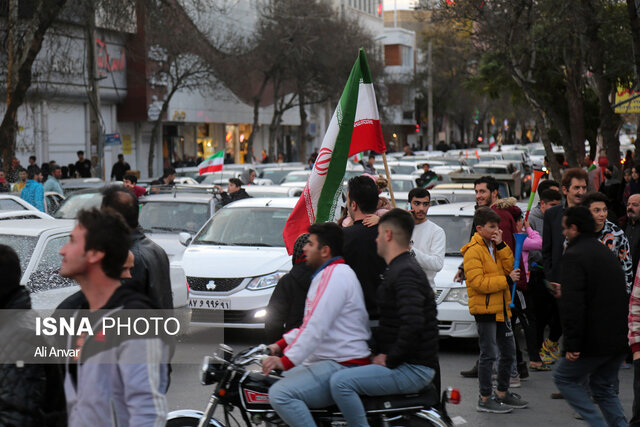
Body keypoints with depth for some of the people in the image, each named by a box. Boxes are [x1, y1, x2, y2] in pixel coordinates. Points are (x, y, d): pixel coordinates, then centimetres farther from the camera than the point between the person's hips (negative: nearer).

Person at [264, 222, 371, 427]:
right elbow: (310, 323, 27)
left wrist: (286, 360, -25)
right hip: (326, 360, 11)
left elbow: (317, 328, -23)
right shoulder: (330, 273, 21)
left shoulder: (334, 275, -14)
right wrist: (281, 345, 20)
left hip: (342, 365, -11)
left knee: (280, 393, -25)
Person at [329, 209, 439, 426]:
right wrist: (378, 352, 12)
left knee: (341, 382, -23)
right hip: (408, 365, 11)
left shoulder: (405, 272, -16)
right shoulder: (399, 268, 19)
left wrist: (390, 360, -18)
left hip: (413, 369, -11)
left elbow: (413, 325, -28)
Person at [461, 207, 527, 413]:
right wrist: (507, 280, -18)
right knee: (489, 355, -5)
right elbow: (478, 282, -20)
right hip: (484, 309, -9)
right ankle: (485, 398, 3)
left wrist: (501, 245, -5)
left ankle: (503, 392, 28)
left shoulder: (495, 247, 15)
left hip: (501, 308, 9)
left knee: (509, 352, 15)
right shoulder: (473, 251, -12)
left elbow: (508, 267, 5)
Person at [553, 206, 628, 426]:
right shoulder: (607, 253, 14)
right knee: (604, 387, 20)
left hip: (595, 340, -8)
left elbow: (573, 305, -22)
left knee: (564, 378, 9)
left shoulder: (574, 255, -14)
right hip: (620, 339, 8)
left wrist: (572, 344, -20)